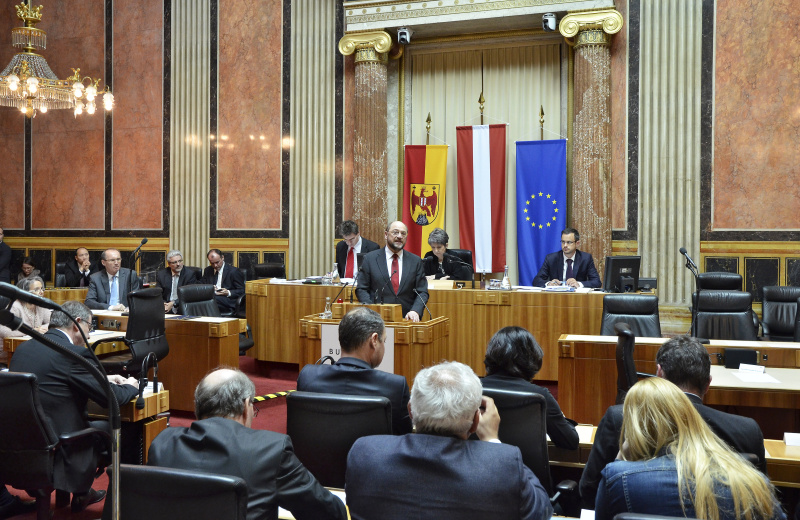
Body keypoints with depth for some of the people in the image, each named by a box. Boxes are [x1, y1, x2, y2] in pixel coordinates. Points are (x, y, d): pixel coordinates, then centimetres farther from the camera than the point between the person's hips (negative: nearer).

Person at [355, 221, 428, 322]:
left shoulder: (416, 261, 13)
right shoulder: (370, 258, 9)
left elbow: (422, 292, 11)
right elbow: (361, 289, 8)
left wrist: (415, 311, -8)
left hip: (406, 319, 2)